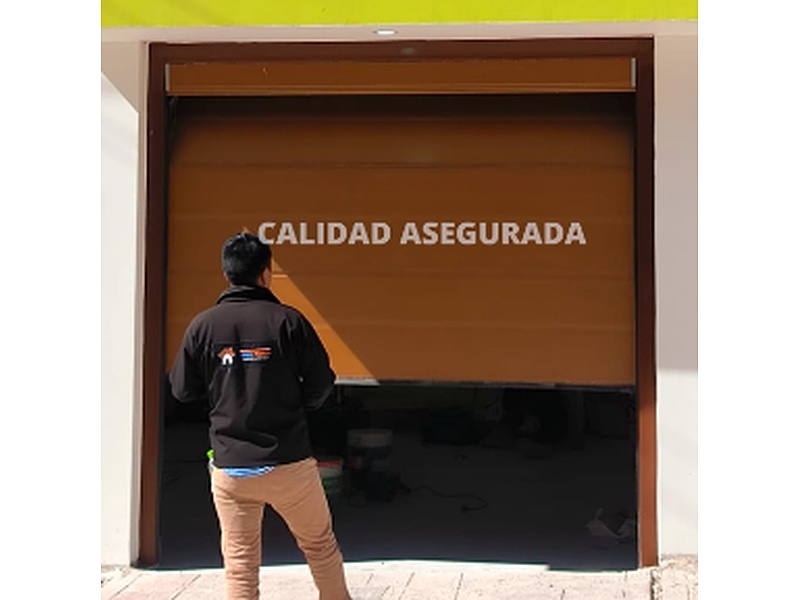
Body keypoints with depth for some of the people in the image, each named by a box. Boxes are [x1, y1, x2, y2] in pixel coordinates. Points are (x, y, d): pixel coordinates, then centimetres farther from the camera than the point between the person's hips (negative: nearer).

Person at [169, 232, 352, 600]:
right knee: (320, 545, 17)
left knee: (240, 565, 8)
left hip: (229, 466, 2)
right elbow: (321, 384, -4)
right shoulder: (288, 320, -7)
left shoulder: (203, 325, -2)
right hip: (289, 463, -1)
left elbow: (183, 390, 5)